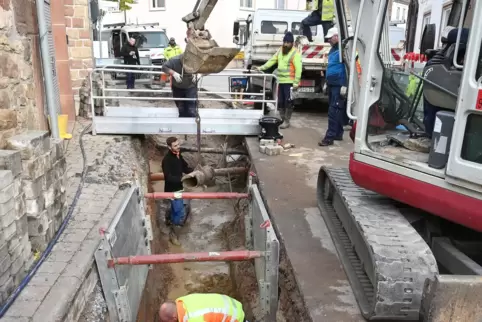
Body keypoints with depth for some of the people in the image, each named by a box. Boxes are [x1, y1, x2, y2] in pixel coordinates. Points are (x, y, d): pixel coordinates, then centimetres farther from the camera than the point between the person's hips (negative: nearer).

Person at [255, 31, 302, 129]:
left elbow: (298, 69, -15)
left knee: (288, 102, -3)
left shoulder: (295, 53, -11)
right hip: (280, 81, 7)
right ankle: (282, 119, 23)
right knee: (280, 102, 12)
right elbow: (272, 60, 15)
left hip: (289, 82, -7)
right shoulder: (280, 51, 12)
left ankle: (286, 121, 6)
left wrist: (296, 83, -21)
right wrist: (262, 68, 3)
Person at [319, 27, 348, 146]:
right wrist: (327, 82, 25)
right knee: (338, 110, 14)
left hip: (339, 85, -10)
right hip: (332, 84, 10)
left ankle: (330, 137, -10)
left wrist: (345, 85, -23)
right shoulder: (333, 49, 17)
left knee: (334, 111, -11)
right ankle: (338, 134, 22)